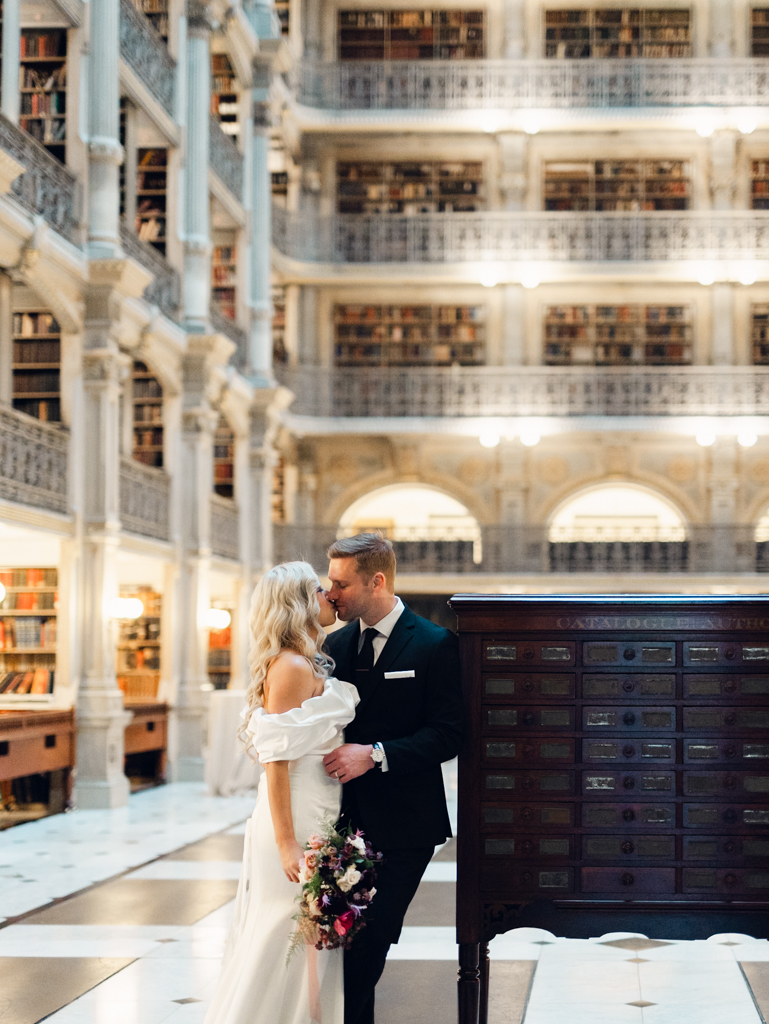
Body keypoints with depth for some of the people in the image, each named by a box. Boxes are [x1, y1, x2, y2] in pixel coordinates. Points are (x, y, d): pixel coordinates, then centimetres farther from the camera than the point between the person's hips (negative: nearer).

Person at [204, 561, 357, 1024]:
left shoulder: (313, 667, 14)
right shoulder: (290, 667, -14)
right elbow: (277, 761, -19)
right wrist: (287, 844, -22)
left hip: (320, 820, 9)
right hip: (298, 825, -9)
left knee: (315, 946, 13)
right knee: (291, 947, -3)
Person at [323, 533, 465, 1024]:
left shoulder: (435, 645, -6)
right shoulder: (337, 644, 12)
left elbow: (449, 735, -12)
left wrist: (374, 754, -20)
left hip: (404, 823, -4)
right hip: (348, 816, 5)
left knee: (370, 942, -7)